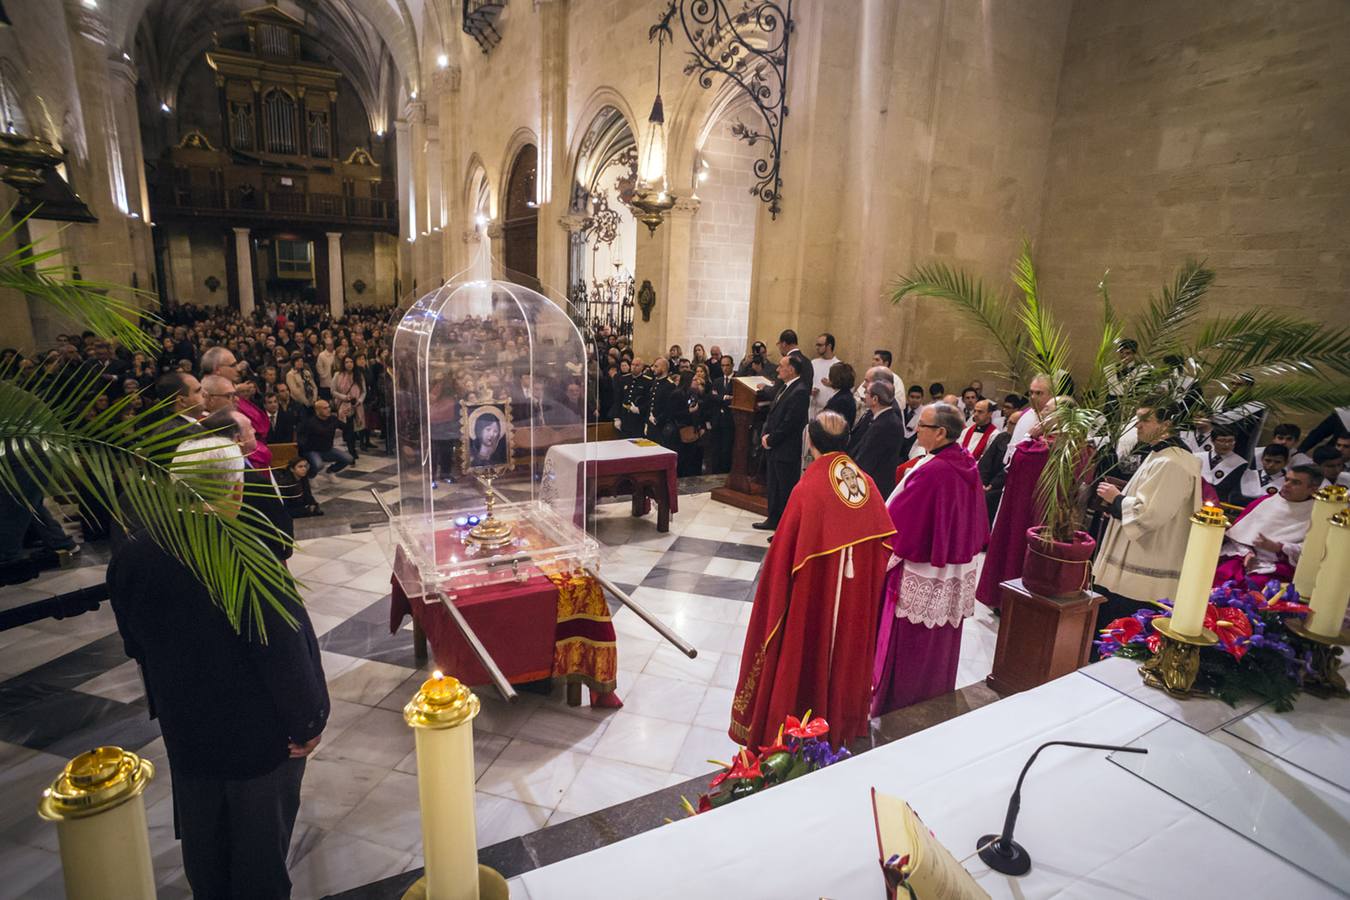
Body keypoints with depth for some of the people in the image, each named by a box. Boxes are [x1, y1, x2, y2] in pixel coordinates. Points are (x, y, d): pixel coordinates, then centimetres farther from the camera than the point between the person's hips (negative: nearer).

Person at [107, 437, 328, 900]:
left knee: (202, 835, 28)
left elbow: (134, 642, 3)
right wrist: (309, 721, -11)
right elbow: (289, 649, -27)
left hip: (184, 725, 6)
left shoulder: (130, 553, -13)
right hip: (260, 730, -5)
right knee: (261, 838, 18)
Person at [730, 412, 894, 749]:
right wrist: (864, 588, 13)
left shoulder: (808, 489, -23)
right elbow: (882, 548, 1)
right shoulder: (868, 485, -6)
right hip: (857, 600, 5)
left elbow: (785, 554, -19)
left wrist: (775, 590, -4)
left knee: (807, 655, 12)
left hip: (812, 597, -5)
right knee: (845, 654, 23)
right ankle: (842, 722, 42)